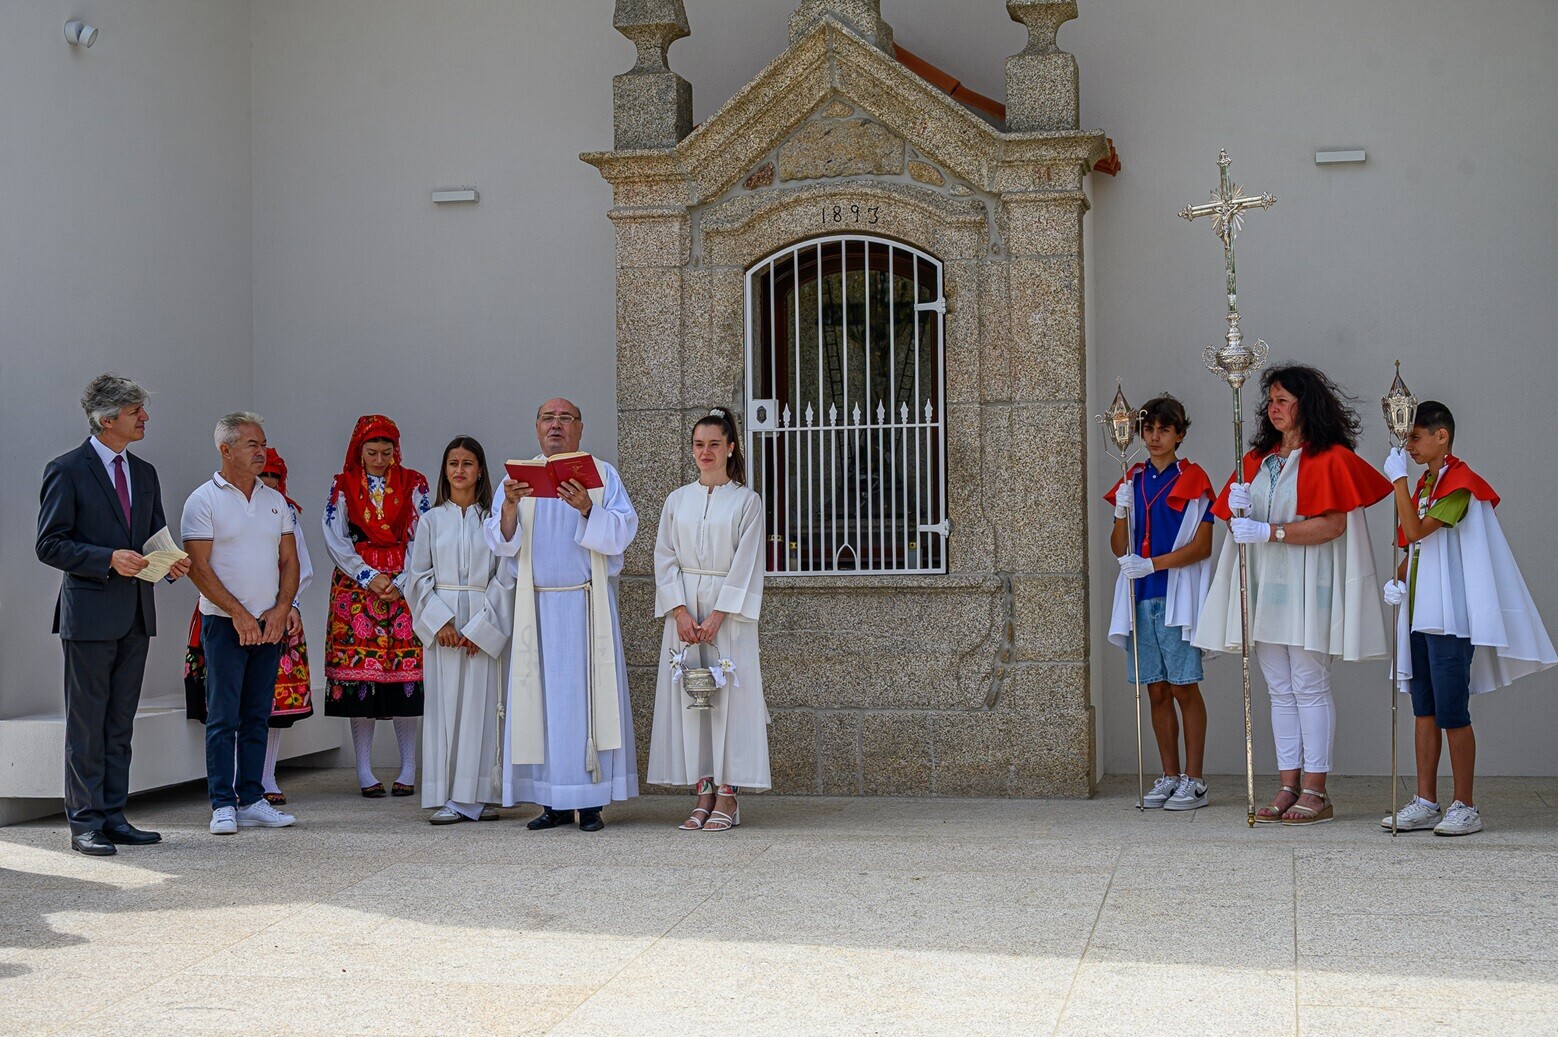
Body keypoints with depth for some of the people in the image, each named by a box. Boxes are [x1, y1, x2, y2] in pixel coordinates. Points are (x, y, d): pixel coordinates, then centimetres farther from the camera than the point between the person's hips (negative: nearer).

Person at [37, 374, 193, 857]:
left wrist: (172, 562, -2)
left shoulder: (144, 473, 15)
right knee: (87, 723, -2)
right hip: (89, 613, -6)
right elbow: (50, 545, -9)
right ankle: (85, 823, 3)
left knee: (120, 724, 10)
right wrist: (109, 559, -20)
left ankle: (114, 817, 16)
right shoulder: (67, 471, -6)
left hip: (136, 615, 7)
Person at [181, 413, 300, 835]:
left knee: (257, 717, 8)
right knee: (223, 717, -4)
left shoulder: (275, 501, 12)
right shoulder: (204, 500, -4)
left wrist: (281, 608, -4)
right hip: (225, 623, -5)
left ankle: (252, 801, 12)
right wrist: (239, 614, -13)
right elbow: (198, 567, -10)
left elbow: (289, 561, 11)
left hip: (270, 624, 5)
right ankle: (223, 805, 0)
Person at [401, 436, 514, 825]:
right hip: (442, 623, 1)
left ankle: (478, 795, 2)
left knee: (481, 703, -3)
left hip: (485, 626, -1)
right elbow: (416, 576, 5)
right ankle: (448, 798, 0)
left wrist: (483, 625, -9)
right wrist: (439, 620, -8)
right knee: (445, 702, -2)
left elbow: (506, 577, 1)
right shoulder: (431, 520, 9)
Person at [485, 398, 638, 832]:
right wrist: (509, 506, -17)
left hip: (588, 604, -2)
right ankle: (554, 801, 4)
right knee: (543, 696, 0)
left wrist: (588, 509, -23)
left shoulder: (602, 474, 7)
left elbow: (622, 532, -6)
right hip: (536, 606, 2)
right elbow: (501, 543, 2)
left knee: (588, 695, -5)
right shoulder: (517, 478, 12)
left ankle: (591, 800, -2)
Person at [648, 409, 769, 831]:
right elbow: (665, 558, 6)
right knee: (687, 696, 0)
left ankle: (727, 797, -3)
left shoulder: (746, 501, 3)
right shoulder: (677, 500, 11)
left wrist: (717, 615, -13)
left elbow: (746, 563, -4)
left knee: (729, 696, -6)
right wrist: (681, 612, -7)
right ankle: (703, 794, 5)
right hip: (683, 607, 3)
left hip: (728, 610, -3)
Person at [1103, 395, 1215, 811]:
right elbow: (1119, 548, 13)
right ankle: (1169, 777, 15)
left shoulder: (1192, 480, -2)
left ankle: (1193, 780, 2)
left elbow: (1202, 546, -8)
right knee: (1156, 691, 8)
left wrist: (1152, 563, -16)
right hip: (1141, 598, 5)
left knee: (1184, 687, -3)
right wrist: (1121, 513, -5)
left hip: (1176, 596, -5)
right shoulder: (1133, 481, 14)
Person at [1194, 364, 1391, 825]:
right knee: (1280, 690, 7)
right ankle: (1289, 787, 10)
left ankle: (1316, 791, -1)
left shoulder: (1329, 459, -6)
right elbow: (1241, 520, 18)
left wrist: (1270, 531, -20)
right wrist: (1238, 511, -6)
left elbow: (1333, 525, -15)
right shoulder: (1257, 460, 15)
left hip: (1307, 586, -7)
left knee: (1309, 685, -5)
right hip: (1265, 584, 7)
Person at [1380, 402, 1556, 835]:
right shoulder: (1423, 486, 16)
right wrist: (1397, 581, 3)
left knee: (1451, 712, -6)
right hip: (1420, 615, 9)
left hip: (1451, 616, -9)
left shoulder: (1461, 482, -12)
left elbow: (1416, 531, -22)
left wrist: (1398, 479, -17)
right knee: (1424, 710, 9)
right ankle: (1426, 803, 13)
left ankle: (1465, 806, 2)